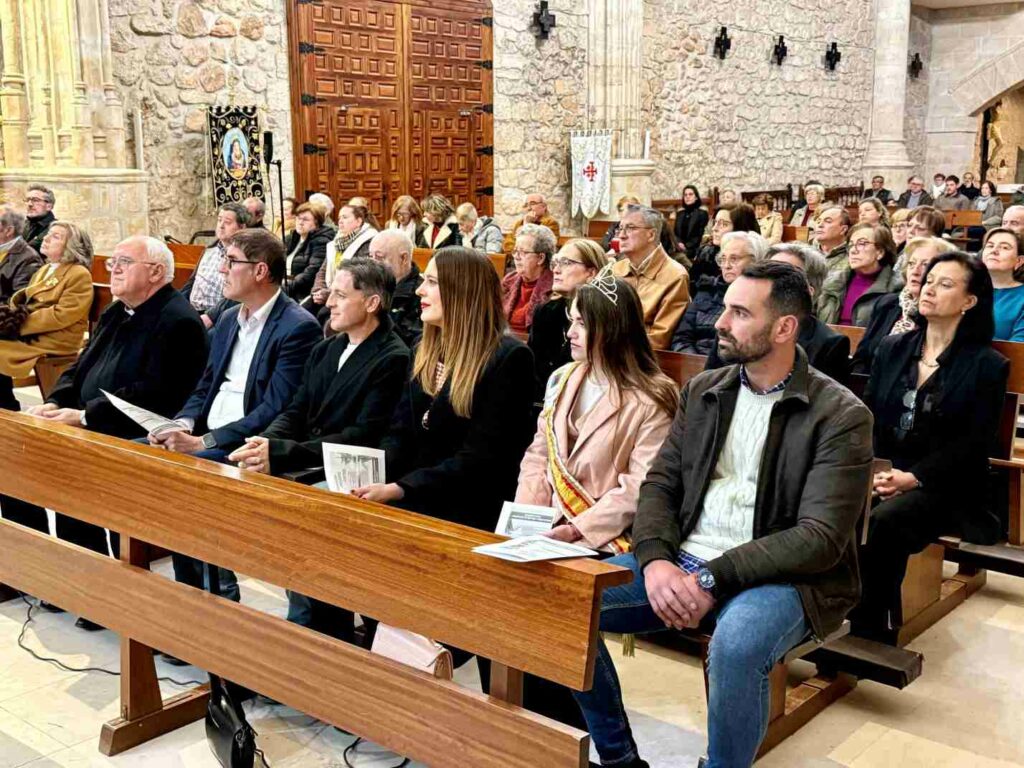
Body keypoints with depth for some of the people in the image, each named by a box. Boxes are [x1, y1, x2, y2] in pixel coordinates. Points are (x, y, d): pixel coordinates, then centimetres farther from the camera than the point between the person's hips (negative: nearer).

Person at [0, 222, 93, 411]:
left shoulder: (79, 274, -9)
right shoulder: (43, 270, 20)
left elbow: (61, 315, -17)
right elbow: (23, 299, 19)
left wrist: (21, 324, -18)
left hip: (54, 340, -8)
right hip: (29, 333, 8)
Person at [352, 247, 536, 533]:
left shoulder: (509, 359, -10)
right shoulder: (425, 351, 13)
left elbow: (479, 459, -15)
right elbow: (401, 435, 11)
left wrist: (399, 489, -23)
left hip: (470, 514, -6)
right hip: (414, 503, 6)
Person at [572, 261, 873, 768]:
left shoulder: (840, 416, -7)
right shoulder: (702, 391, 11)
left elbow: (820, 537, -15)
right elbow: (660, 484, 8)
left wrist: (714, 578, -21)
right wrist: (656, 560, -13)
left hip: (778, 576, -5)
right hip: (682, 563, 6)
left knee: (736, 643, -38)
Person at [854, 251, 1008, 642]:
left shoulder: (988, 365, 1)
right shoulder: (892, 349, 14)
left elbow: (974, 444, -6)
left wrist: (916, 477, -18)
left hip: (944, 488, -4)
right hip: (883, 474, 4)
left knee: (883, 521, -35)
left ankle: (873, 633, -25)